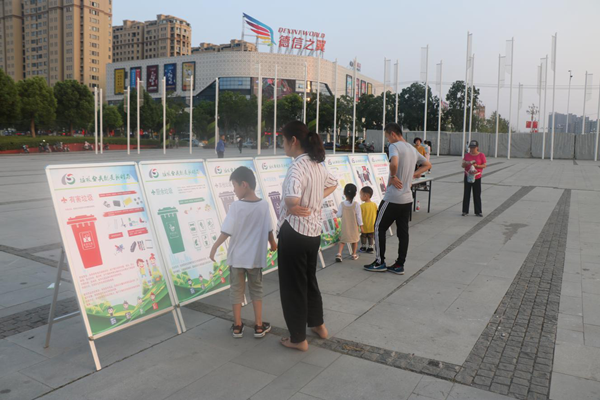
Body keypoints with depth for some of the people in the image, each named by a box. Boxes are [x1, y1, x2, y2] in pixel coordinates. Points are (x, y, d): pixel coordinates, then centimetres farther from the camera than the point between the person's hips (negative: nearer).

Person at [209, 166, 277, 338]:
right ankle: (259, 326, 19)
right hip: (256, 257, 2)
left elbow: (226, 232, -16)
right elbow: (269, 230, 3)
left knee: (236, 290, 13)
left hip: (236, 257, -2)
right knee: (256, 290, 16)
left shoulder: (236, 206, -17)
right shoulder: (264, 205, -7)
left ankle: (237, 326, 21)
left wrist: (214, 247, -3)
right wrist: (273, 243, 22)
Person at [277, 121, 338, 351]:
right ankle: (318, 325, 41)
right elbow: (333, 184, 26)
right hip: (314, 232, 9)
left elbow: (292, 200, -37)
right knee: (309, 280, 25)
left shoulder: (297, 166, -21)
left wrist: (291, 208, -15)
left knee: (293, 286, 7)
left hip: (294, 233, -9)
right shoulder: (317, 164, 6)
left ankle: (298, 339, 20)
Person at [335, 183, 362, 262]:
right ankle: (354, 254, 23)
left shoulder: (342, 204, -10)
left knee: (342, 240, 11)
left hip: (345, 227, 1)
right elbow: (359, 216, -9)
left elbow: (339, 215, -8)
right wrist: (361, 225, 1)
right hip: (354, 227, -1)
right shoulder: (356, 204, -12)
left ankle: (339, 253, -5)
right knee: (355, 240, 16)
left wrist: (336, 213, 14)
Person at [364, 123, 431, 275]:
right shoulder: (412, 149, 14)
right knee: (403, 231, 10)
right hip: (407, 198, 8)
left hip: (393, 198, -8)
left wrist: (393, 176, -15)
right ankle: (399, 265, 16)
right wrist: (411, 176, 15)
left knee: (379, 227, 6)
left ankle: (380, 262, 11)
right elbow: (427, 165, 25)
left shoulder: (394, 146, -12)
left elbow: (394, 163, -33)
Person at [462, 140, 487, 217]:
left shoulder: (481, 155, -3)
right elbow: (463, 165, 5)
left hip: (477, 177, -2)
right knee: (466, 194, 4)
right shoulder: (467, 155, 5)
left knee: (477, 195, 3)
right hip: (467, 176, 2)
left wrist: (476, 165, -19)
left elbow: (484, 165, -4)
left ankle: (478, 211, 10)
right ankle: (465, 211, 11)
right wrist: (466, 163, -17)